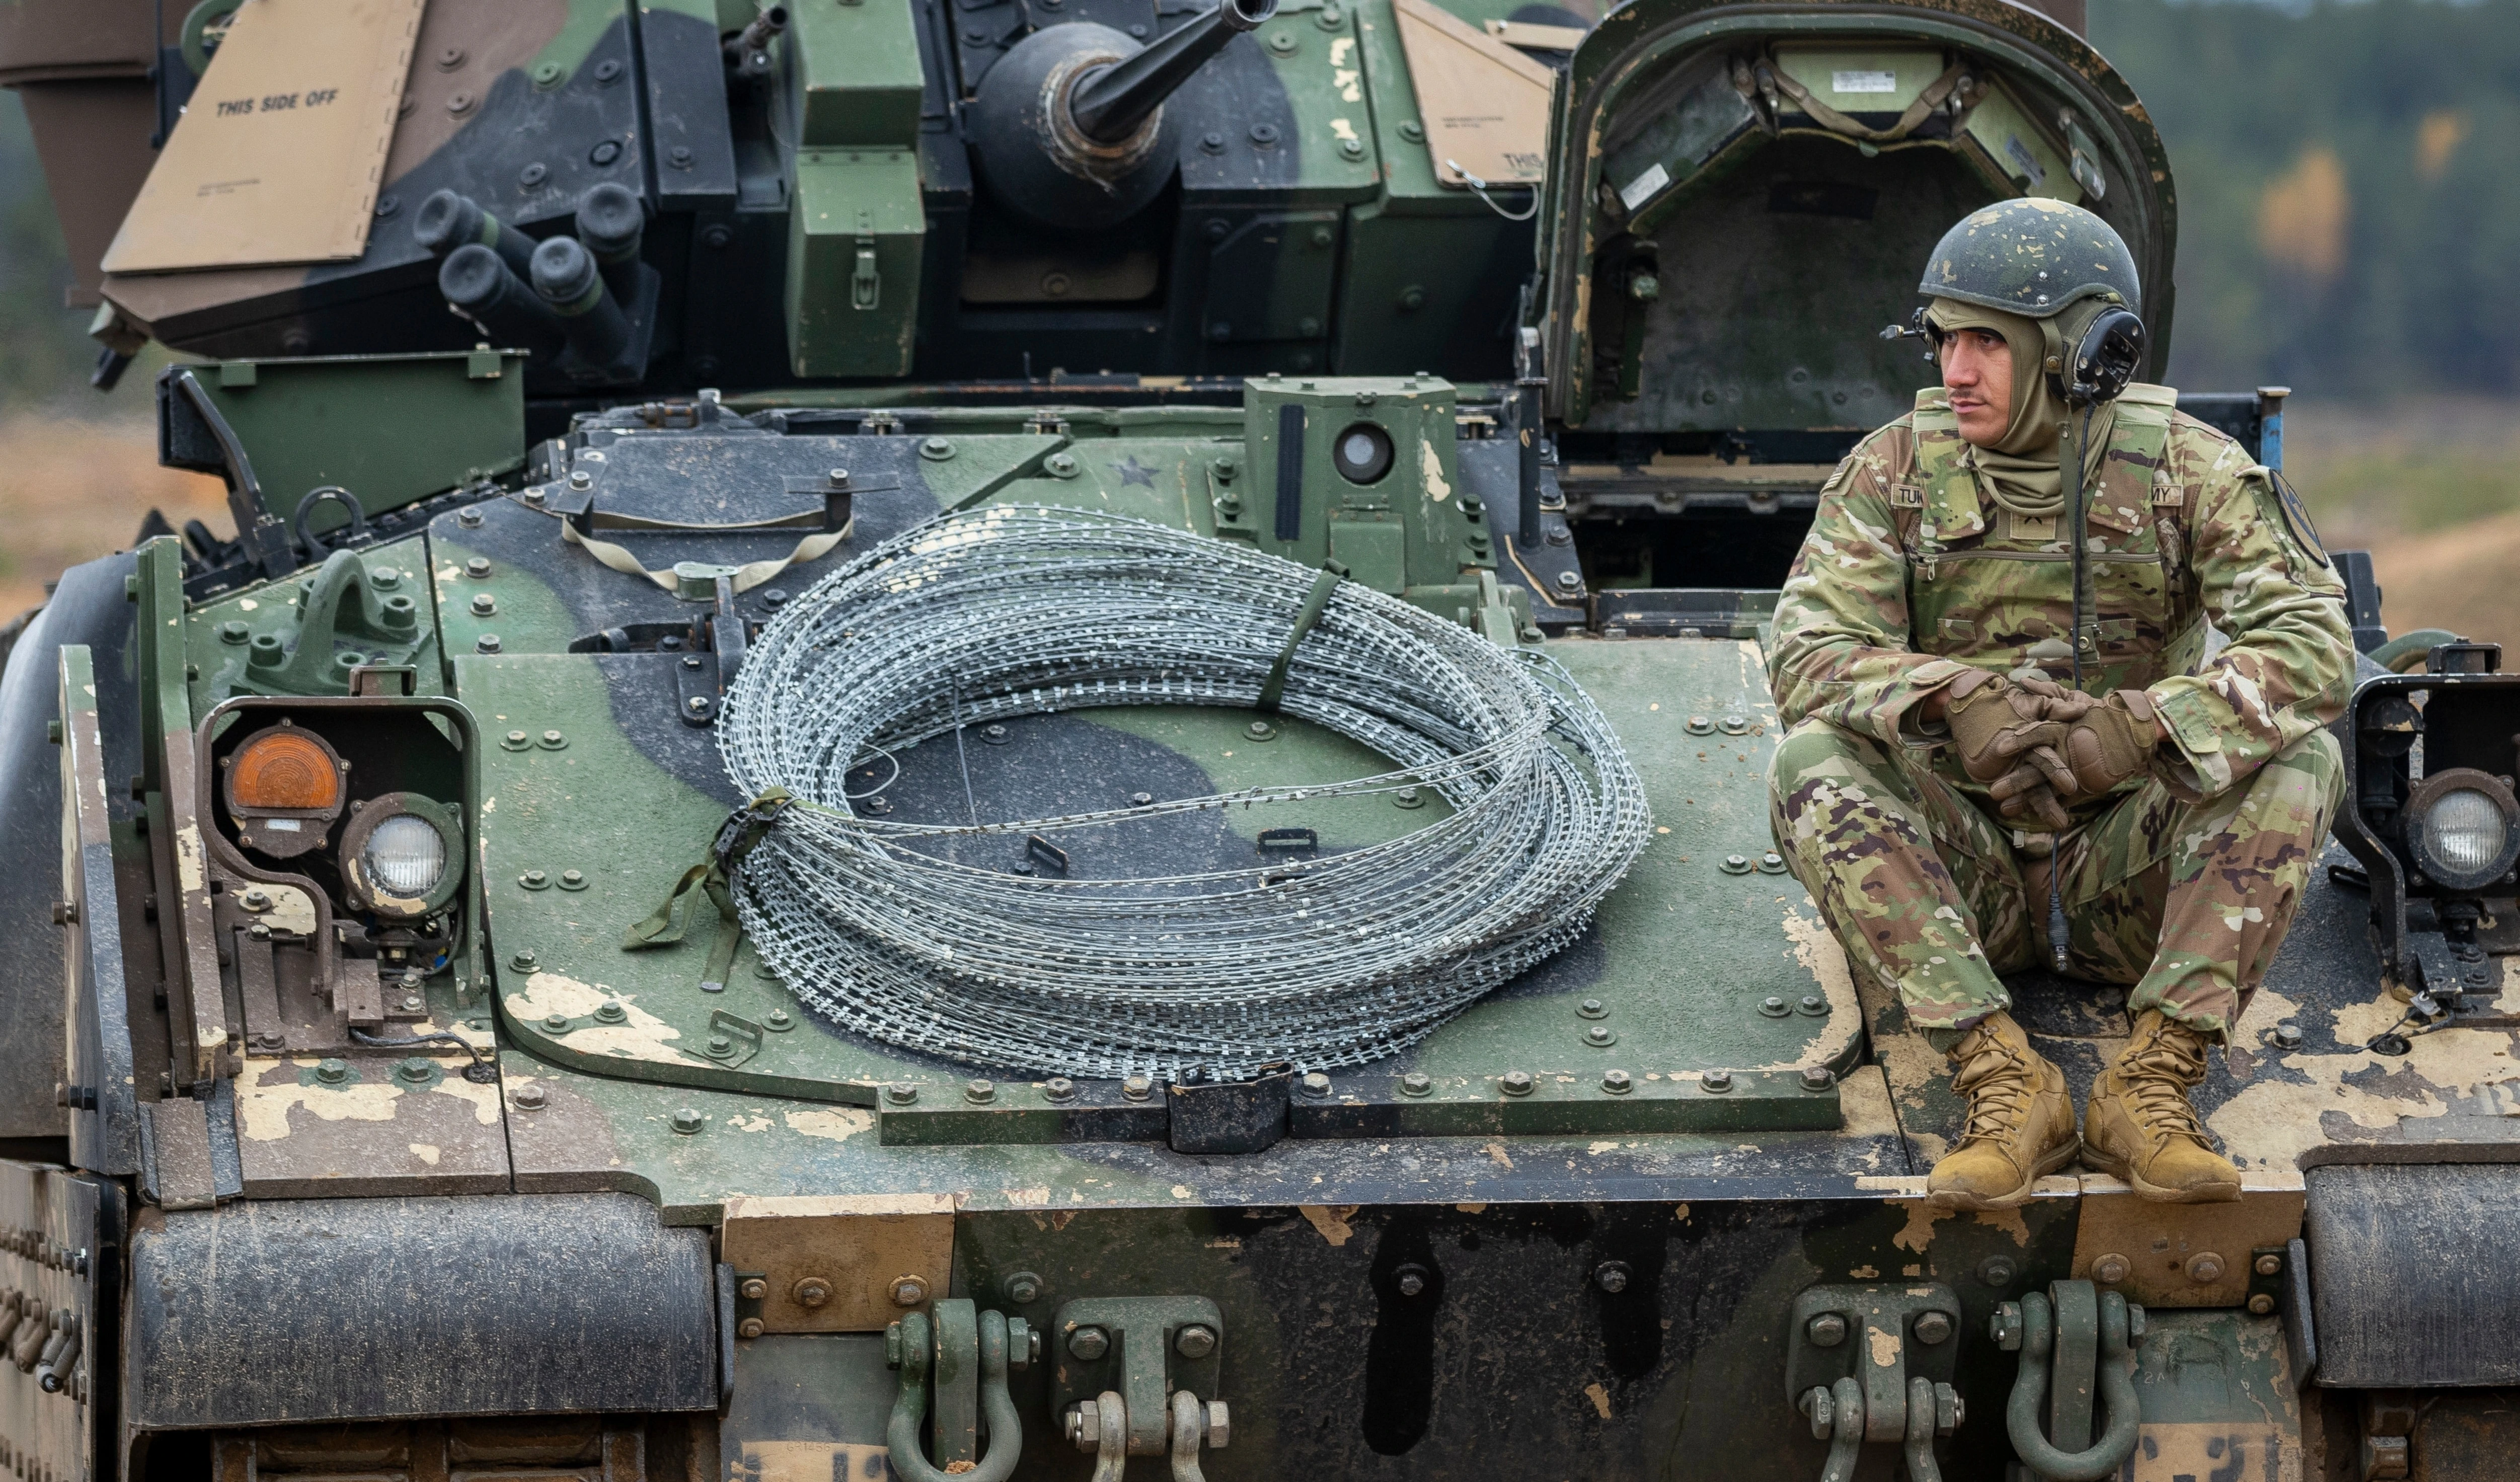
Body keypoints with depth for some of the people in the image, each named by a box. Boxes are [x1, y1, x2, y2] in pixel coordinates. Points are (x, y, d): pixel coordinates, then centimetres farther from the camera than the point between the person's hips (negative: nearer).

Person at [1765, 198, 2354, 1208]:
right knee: (1811, 763, -27)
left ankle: (2153, 1083, -29)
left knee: (2298, 756, -25)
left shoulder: (2188, 471, -7)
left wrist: (2143, 727, -35)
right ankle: (2002, 1081, -34)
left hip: (2125, 880, 0)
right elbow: (1806, 657, -13)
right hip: (1960, 877, 1)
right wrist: (1953, 698, -34)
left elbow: (2313, 648, -19)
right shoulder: (1894, 471, -4)